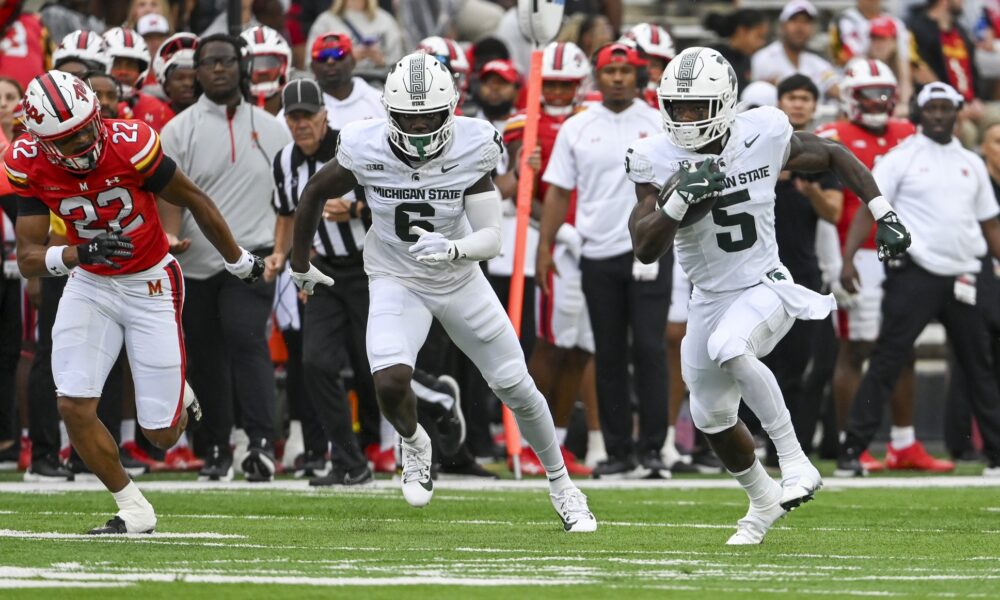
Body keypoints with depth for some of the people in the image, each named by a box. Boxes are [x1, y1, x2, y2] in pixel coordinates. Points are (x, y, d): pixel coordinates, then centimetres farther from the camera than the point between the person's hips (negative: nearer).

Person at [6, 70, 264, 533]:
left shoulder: (129, 144, -26)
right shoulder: (30, 165, -17)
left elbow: (194, 201, -9)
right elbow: (28, 259, -15)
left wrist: (237, 261, 4)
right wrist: (80, 253, -36)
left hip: (150, 284, -3)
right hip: (90, 285, 3)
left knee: (161, 435, -2)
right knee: (74, 407, -13)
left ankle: (178, 399, 36)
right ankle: (133, 510, 7)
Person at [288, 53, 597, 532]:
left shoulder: (472, 149, -22)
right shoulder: (365, 150, -21)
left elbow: (490, 238, -23)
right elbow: (314, 194, -1)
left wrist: (452, 249, -45)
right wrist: (300, 265, 11)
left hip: (459, 279, 1)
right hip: (396, 281, -1)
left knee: (516, 387, 6)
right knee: (390, 382, -26)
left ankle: (561, 485, 29)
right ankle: (413, 442, 10)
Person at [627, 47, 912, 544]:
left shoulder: (763, 138, -13)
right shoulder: (658, 161, -12)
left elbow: (834, 156, 5)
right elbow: (645, 249, -18)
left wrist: (883, 214, -1)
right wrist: (678, 201, -34)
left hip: (765, 288, -4)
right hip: (710, 299, 4)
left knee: (729, 348, -36)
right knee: (712, 419, 14)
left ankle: (795, 462, -26)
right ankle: (763, 502, 42)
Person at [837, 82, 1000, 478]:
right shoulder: (900, 159, -1)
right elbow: (870, 208, -7)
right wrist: (848, 258, -19)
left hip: (961, 278, 5)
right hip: (915, 275, -5)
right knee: (887, 361, -8)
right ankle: (852, 449, -8)